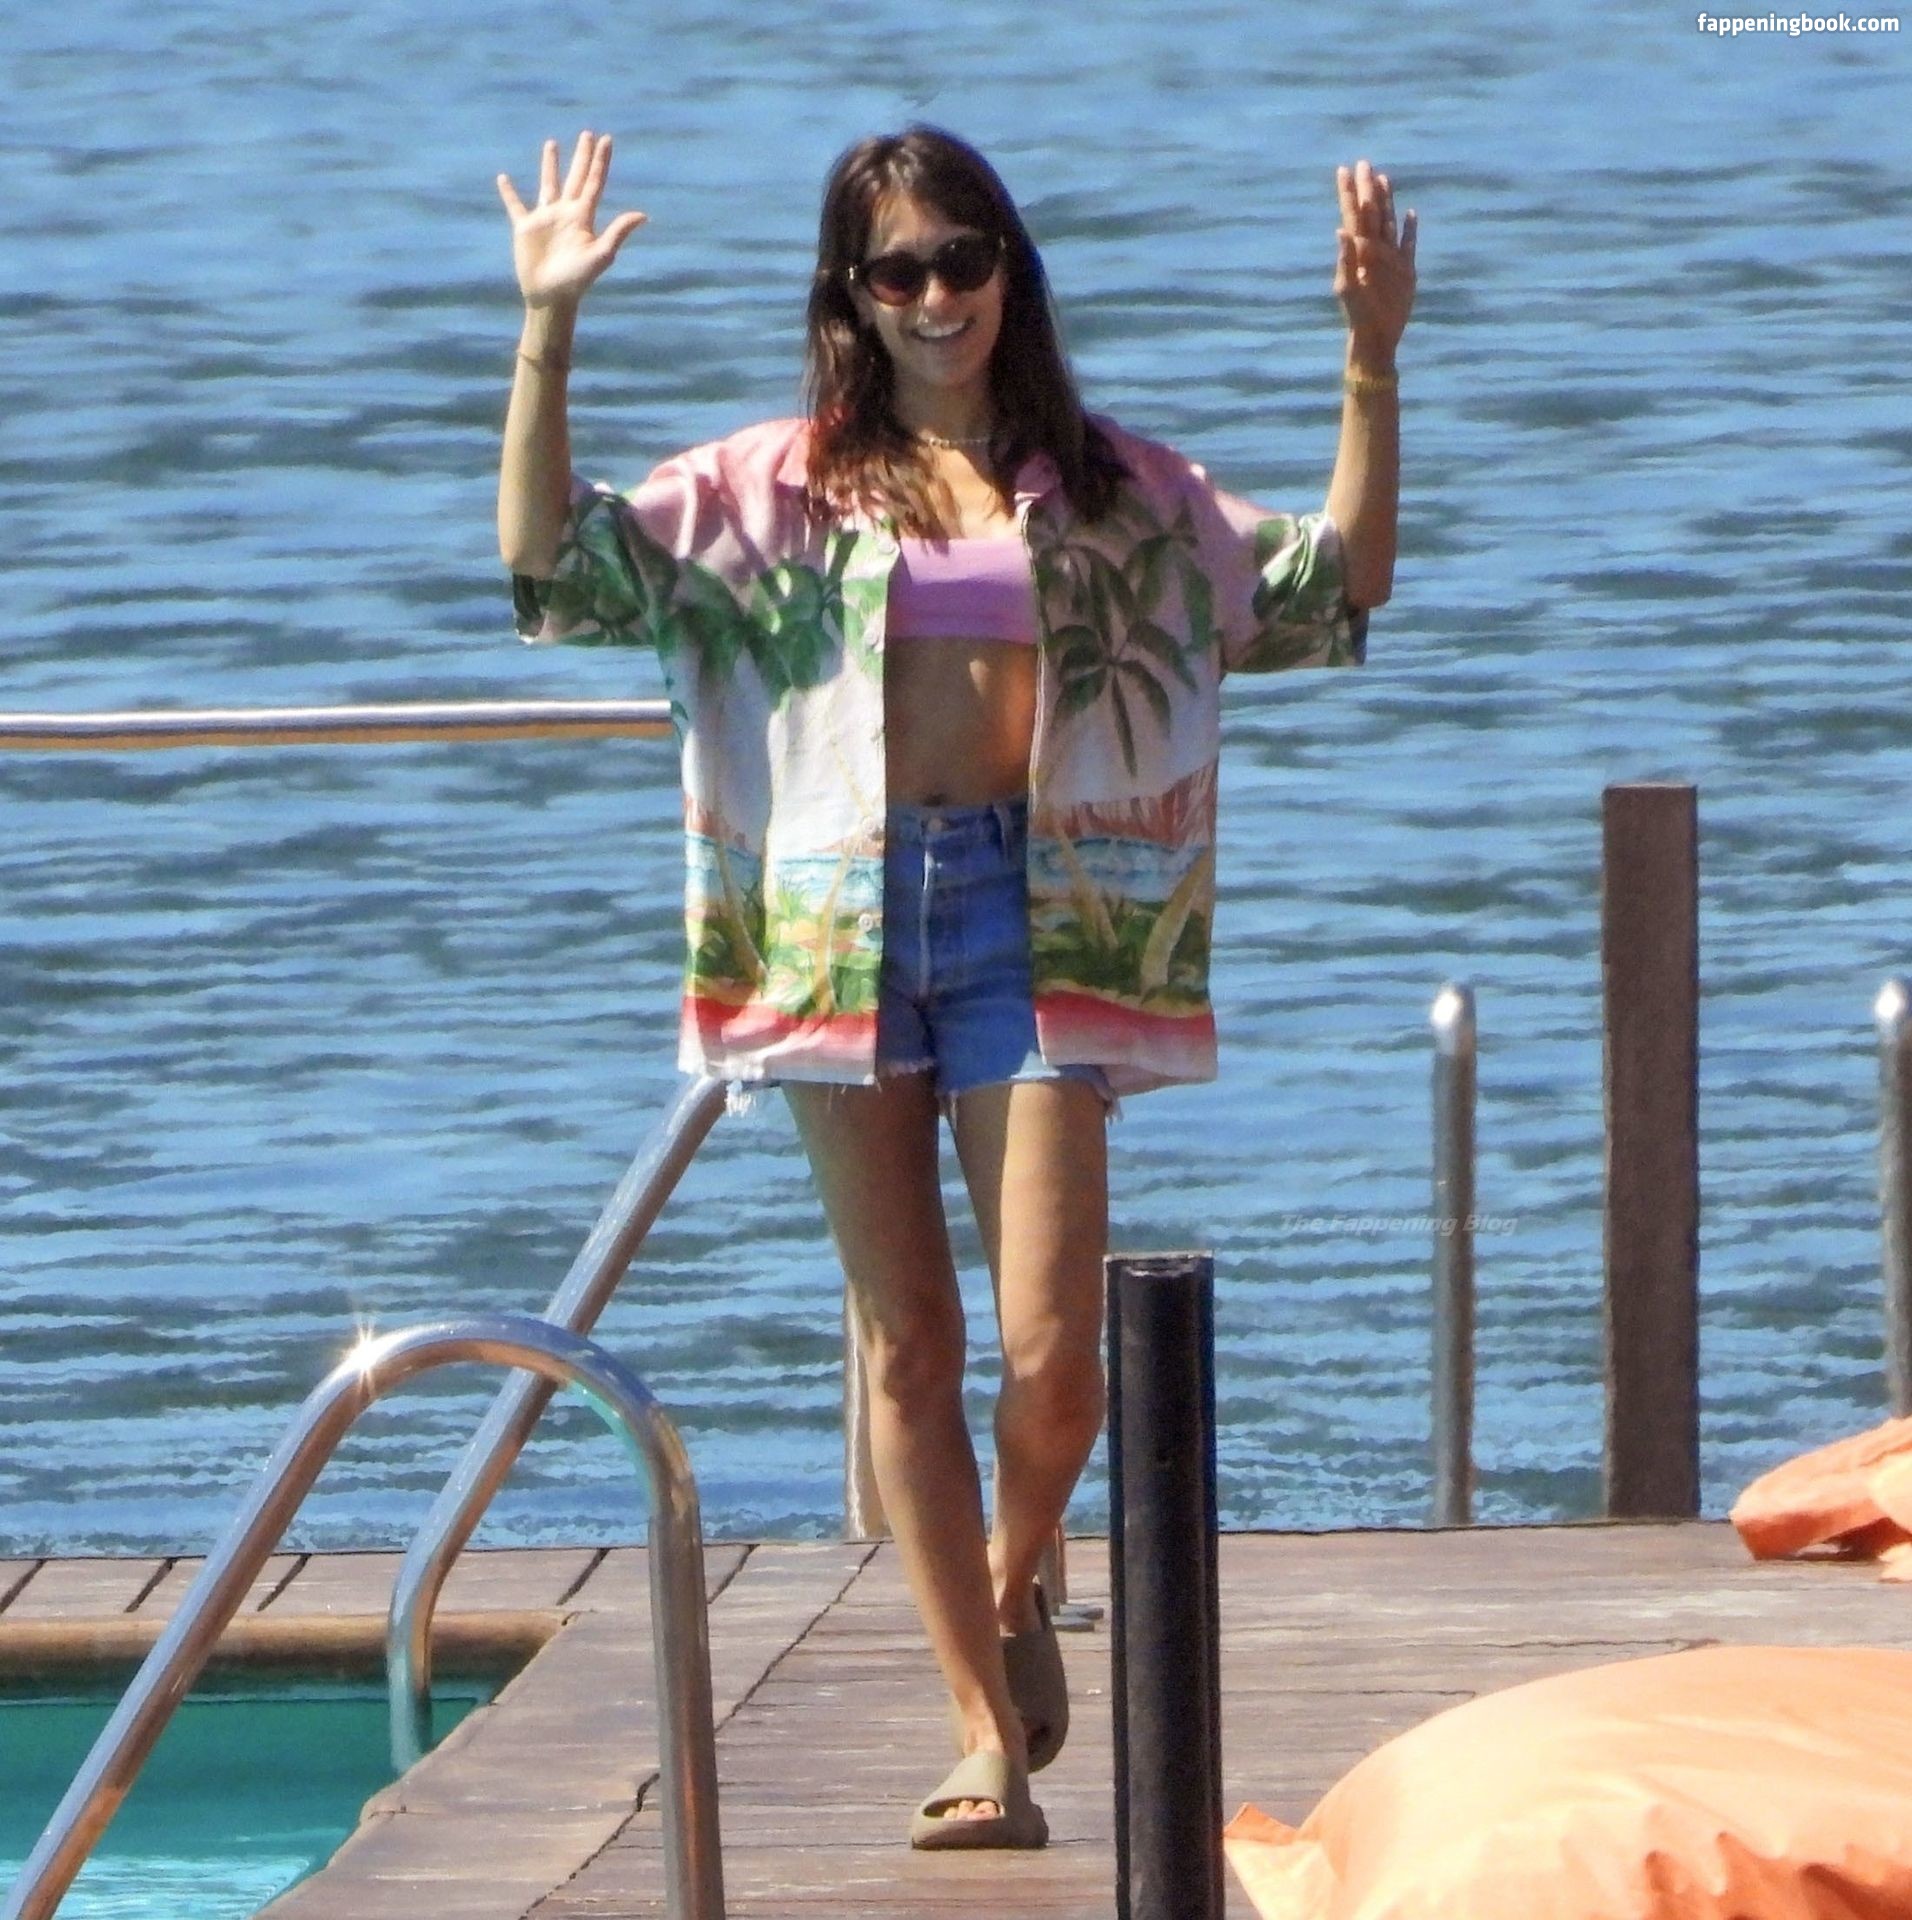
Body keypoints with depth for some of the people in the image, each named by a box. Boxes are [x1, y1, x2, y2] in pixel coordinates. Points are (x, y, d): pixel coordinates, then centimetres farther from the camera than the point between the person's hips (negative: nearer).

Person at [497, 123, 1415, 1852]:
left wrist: (1374, 361, 1)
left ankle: (1016, 1586, 25)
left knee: (1052, 1352, -9)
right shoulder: (776, 486, 7)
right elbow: (551, 562, -1)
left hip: (1034, 913, 0)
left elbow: (1340, 588, 10)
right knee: (907, 1344, 3)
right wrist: (548, 333, -11)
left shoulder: (1113, 490, 10)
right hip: (841, 915, 0)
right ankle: (988, 1732, 10)